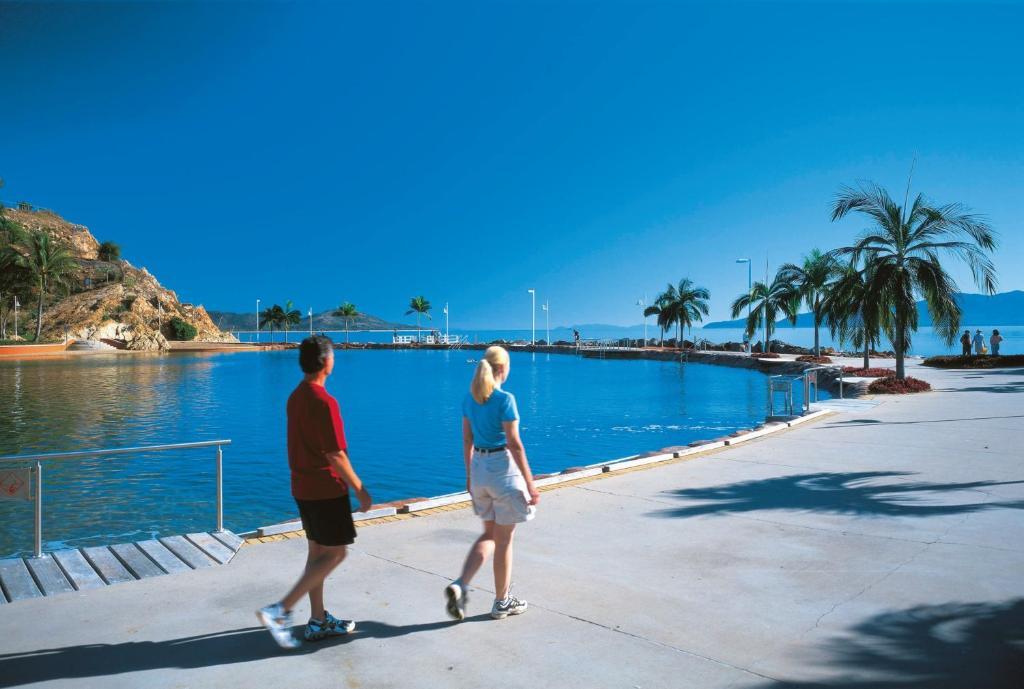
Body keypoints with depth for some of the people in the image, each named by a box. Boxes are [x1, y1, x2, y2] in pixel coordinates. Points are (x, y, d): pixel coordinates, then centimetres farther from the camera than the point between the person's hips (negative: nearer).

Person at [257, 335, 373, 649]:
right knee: (335, 553, 1)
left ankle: (318, 621, 23)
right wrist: (360, 490, -12)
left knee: (318, 551, 15)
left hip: (303, 487, 9)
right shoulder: (324, 402, -21)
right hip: (326, 489, -9)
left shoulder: (296, 397, 7)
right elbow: (335, 455, -21)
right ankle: (280, 611, -3)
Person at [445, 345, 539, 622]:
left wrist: (469, 475, 20)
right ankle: (502, 602, 22)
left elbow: (467, 439, 10)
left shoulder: (470, 398, 4)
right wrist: (530, 484, -12)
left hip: (478, 468, 7)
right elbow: (514, 444, -17)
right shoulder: (504, 399, -16)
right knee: (504, 540, 8)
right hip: (503, 469, -6)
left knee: (489, 534, 20)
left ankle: (460, 585, 4)